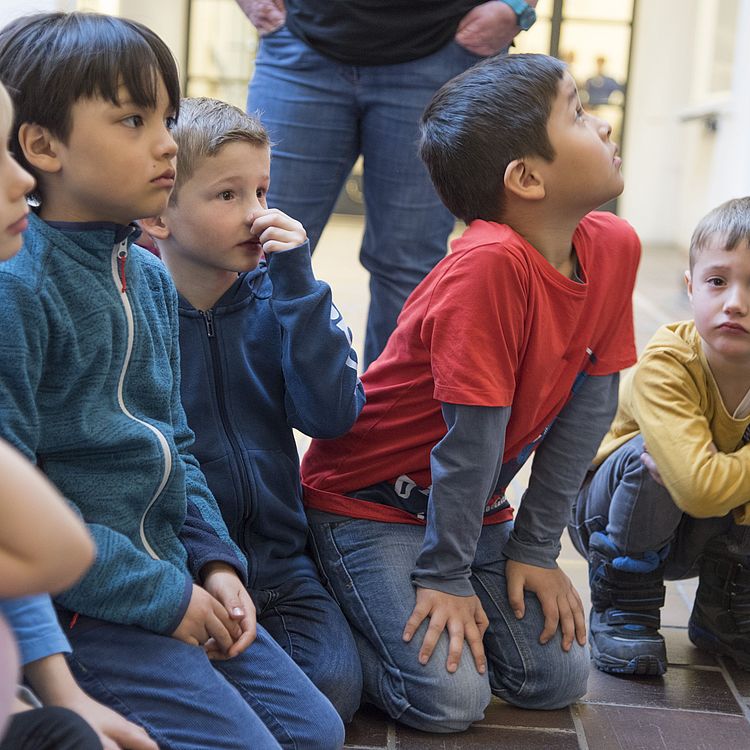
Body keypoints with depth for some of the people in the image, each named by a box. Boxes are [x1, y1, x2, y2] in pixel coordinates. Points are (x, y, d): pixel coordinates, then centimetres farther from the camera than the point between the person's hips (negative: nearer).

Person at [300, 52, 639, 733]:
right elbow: (473, 434, -25)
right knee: (449, 697, -16)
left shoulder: (614, 248, -7)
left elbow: (587, 409, -2)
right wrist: (445, 576, -16)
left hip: (472, 504, 7)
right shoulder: (491, 264, -30)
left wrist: (536, 549, 0)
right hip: (368, 498, -7)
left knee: (558, 679, 0)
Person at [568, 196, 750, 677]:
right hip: (613, 509, -4)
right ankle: (622, 607, -11)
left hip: (694, 535, 5)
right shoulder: (666, 365, -32)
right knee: (653, 459, -34)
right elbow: (702, 488, -43)